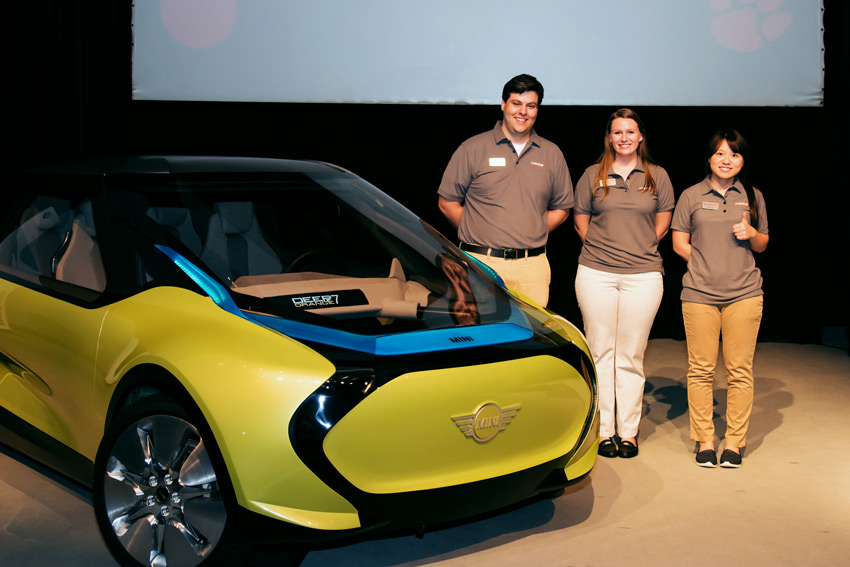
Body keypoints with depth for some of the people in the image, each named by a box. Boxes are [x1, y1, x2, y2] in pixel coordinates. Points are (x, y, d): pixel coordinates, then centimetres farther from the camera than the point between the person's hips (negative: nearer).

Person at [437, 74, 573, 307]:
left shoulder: (552, 154, 13)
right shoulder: (473, 149, 4)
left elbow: (561, 208, 19)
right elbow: (447, 202, 5)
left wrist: (531, 235, 7)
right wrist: (480, 235, 2)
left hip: (533, 268, 3)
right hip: (480, 263, -2)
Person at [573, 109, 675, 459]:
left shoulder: (657, 177, 8)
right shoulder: (593, 176, 6)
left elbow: (662, 225, 14)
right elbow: (581, 222, 12)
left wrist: (638, 250, 9)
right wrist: (603, 250, 9)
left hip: (642, 276, 0)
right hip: (596, 275, 0)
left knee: (631, 357, 3)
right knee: (600, 353, 3)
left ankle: (629, 432, 12)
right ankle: (602, 430, 12)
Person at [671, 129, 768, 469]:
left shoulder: (753, 197, 12)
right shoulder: (691, 196, 7)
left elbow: (762, 246, 18)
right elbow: (679, 243, 9)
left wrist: (751, 233, -4)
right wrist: (707, 262, -3)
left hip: (744, 293, 1)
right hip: (699, 293, -1)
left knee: (740, 370, 1)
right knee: (701, 369, 1)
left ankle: (734, 442, 11)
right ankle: (704, 441, 12)